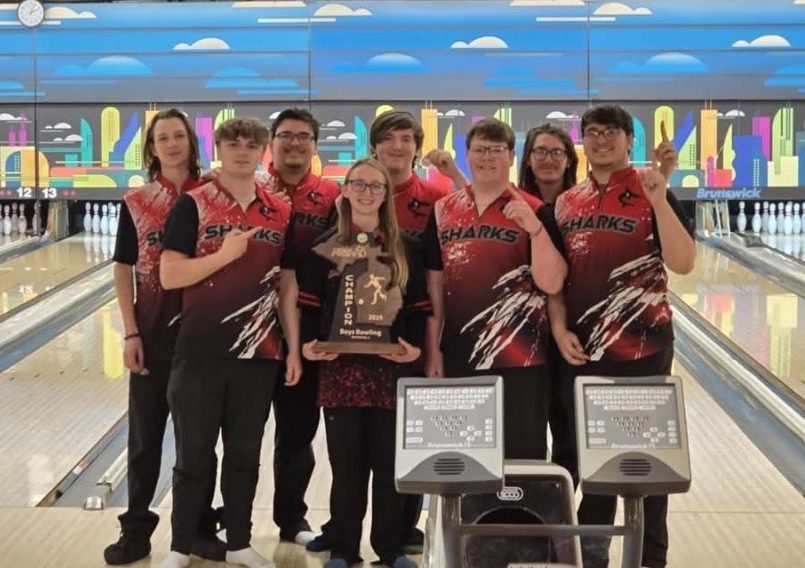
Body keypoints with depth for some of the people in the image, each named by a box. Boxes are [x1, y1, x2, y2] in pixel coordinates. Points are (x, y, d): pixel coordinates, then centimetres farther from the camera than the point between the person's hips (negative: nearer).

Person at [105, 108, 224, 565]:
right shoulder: (136, 202, 1)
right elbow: (124, 270, 2)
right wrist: (131, 332, -5)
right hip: (153, 332, 0)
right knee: (145, 435, 7)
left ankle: (201, 527, 20)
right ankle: (137, 530, 17)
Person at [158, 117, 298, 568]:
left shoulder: (281, 213, 6)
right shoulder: (193, 205, -5)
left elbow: (286, 286, 8)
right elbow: (170, 276, -11)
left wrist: (294, 348, 4)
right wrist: (225, 255, -19)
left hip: (259, 352, 3)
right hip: (202, 351, -3)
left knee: (245, 453, 12)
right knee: (194, 452, 5)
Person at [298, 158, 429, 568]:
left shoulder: (403, 248, 10)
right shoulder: (326, 245, 6)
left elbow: (419, 306, 8)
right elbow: (309, 304, 4)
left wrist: (416, 346, -9)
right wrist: (307, 344, -13)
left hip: (391, 369, 1)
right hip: (340, 369, -1)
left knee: (390, 462, 4)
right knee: (346, 463, 2)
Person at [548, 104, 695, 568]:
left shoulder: (651, 195, -5)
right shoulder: (566, 203, 8)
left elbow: (683, 264, -18)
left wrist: (659, 197, -24)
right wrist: (559, 327, -4)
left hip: (642, 347, -4)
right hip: (583, 349, 4)